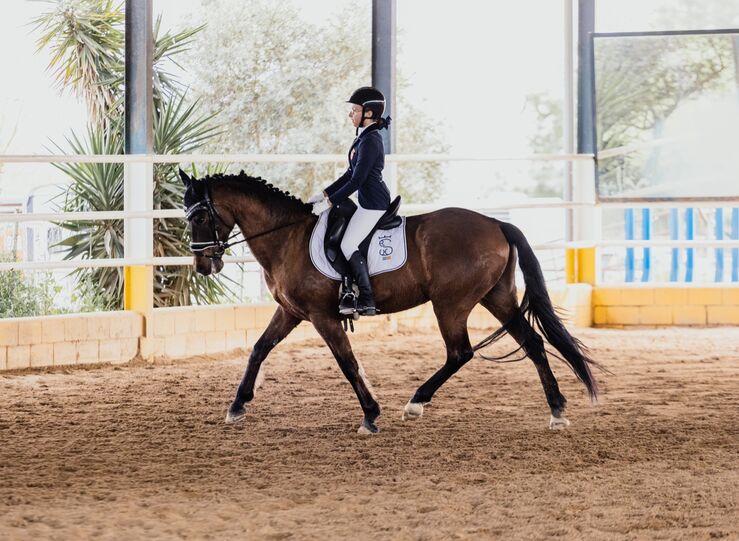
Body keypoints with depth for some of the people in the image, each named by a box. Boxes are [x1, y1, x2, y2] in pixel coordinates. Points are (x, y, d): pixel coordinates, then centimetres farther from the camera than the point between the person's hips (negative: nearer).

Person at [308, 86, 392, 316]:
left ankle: (367, 303, -12)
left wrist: (329, 202, -18)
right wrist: (325, 194, 16)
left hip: (373, 202, -10)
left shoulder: (370, 141, -18)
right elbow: (351, 174, 20)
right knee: (348, 245, 12)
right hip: (369, 202, 10)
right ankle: (349, 297, 12)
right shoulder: (365, 137, 14)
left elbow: (357, 180, -21)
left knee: (348, 246, -11)